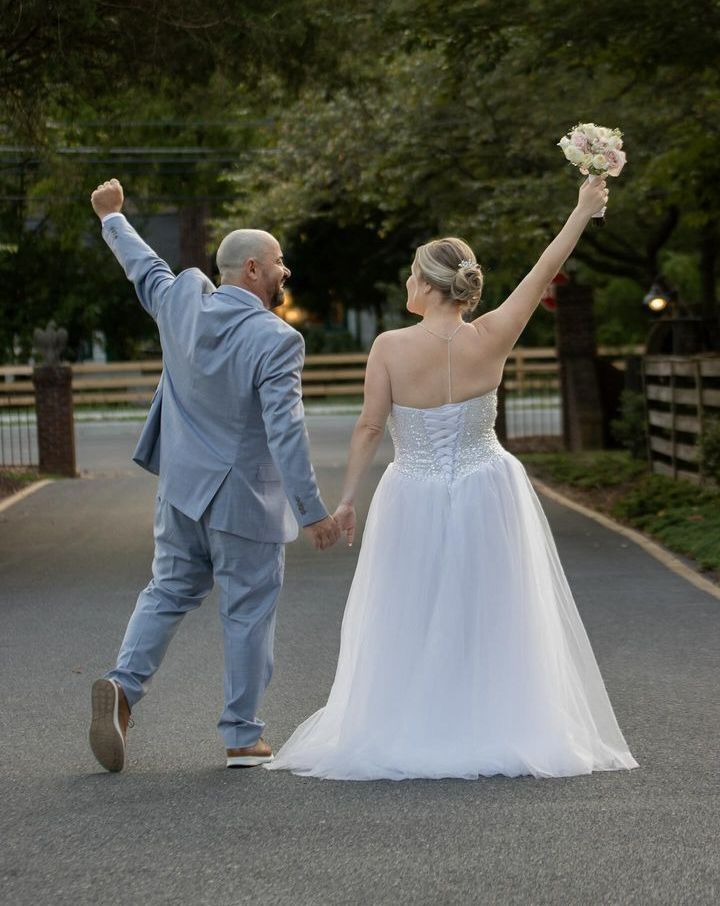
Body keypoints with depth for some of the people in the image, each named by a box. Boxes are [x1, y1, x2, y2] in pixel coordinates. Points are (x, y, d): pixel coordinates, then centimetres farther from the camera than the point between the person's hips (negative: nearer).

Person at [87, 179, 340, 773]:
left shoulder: (183, 300, -3)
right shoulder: (276, 340, -21)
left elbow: (145, 266, 17)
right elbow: (285, 429, -26)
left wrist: (113, 217, 37)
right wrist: (312, 512, -23)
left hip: (181, 487, 6)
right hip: (244, 498, -6)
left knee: (169, 591, 18)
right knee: (249, 613, 6)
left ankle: (125, 684, -2)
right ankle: (243, 737, 12)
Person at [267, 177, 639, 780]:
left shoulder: (390, 347, -14)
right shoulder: (489, 340, -10)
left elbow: (370, 427, -11)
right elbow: (545, 270, -3)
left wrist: (347, 498, -1)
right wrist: (585, 210, 7)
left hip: (415, 499, -1)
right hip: (487, 497, 1)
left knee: (411, 626, 9)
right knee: (492, 624, 10)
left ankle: (406, 740, 12)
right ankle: (502, 735, 13)